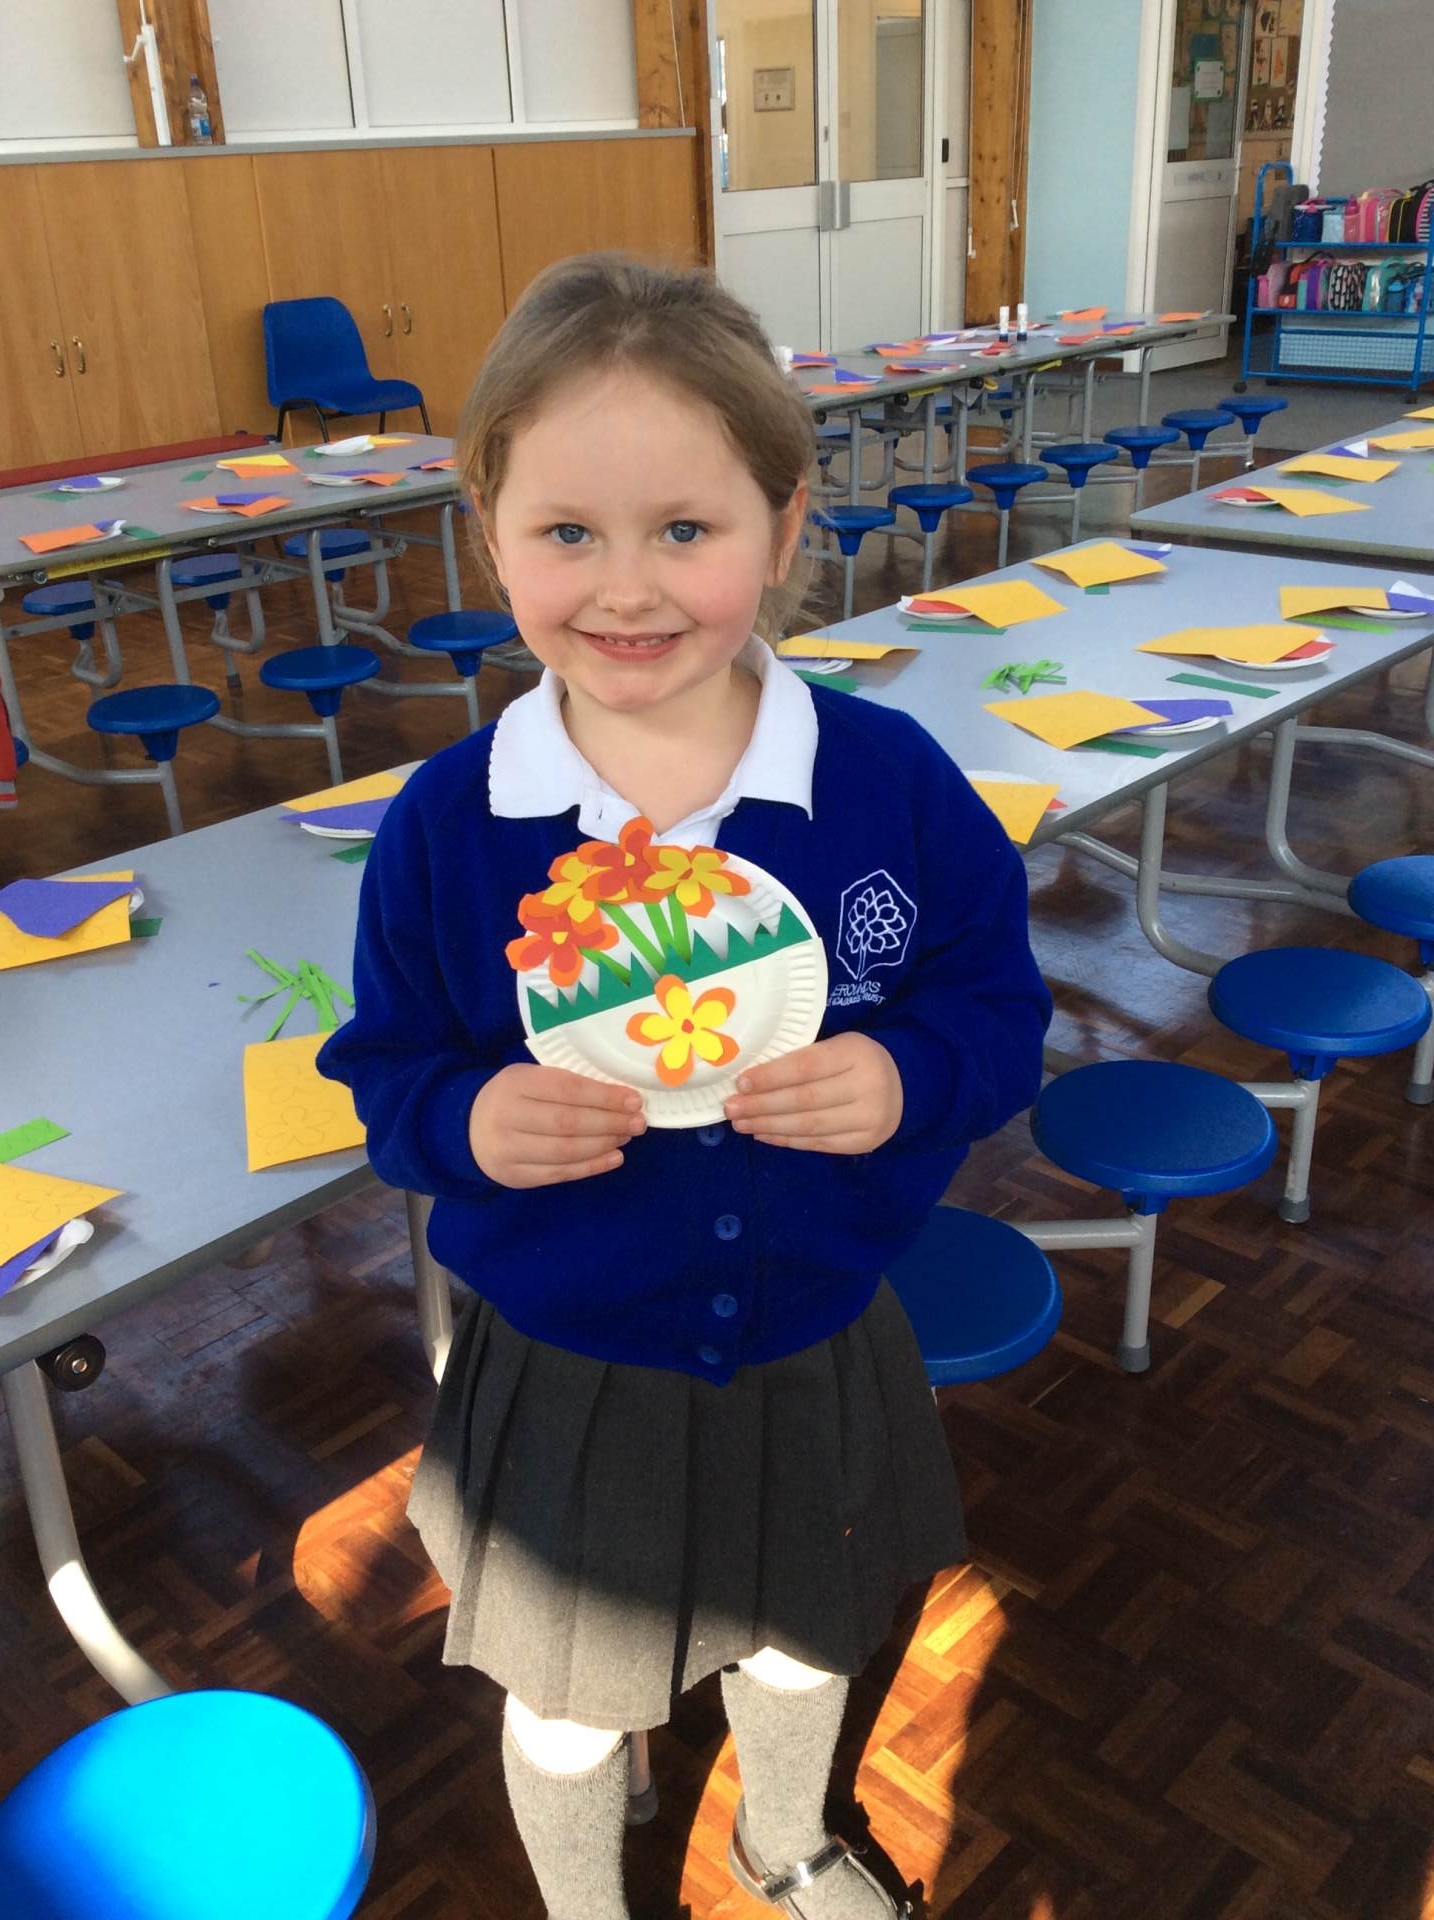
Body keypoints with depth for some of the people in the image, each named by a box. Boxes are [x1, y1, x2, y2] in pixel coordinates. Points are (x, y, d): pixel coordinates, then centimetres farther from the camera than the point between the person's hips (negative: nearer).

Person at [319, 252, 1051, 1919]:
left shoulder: (889, 781, -17)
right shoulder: (444, 827, -18)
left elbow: (1002, 1009, -7)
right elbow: (388, 1071, -6)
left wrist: (908, 1081, -28)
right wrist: (469, 1123, -28)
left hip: (816, 1362, 2)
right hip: (561, 1385, -1)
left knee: (804, 1642, 31)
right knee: (566, 1703, 24)